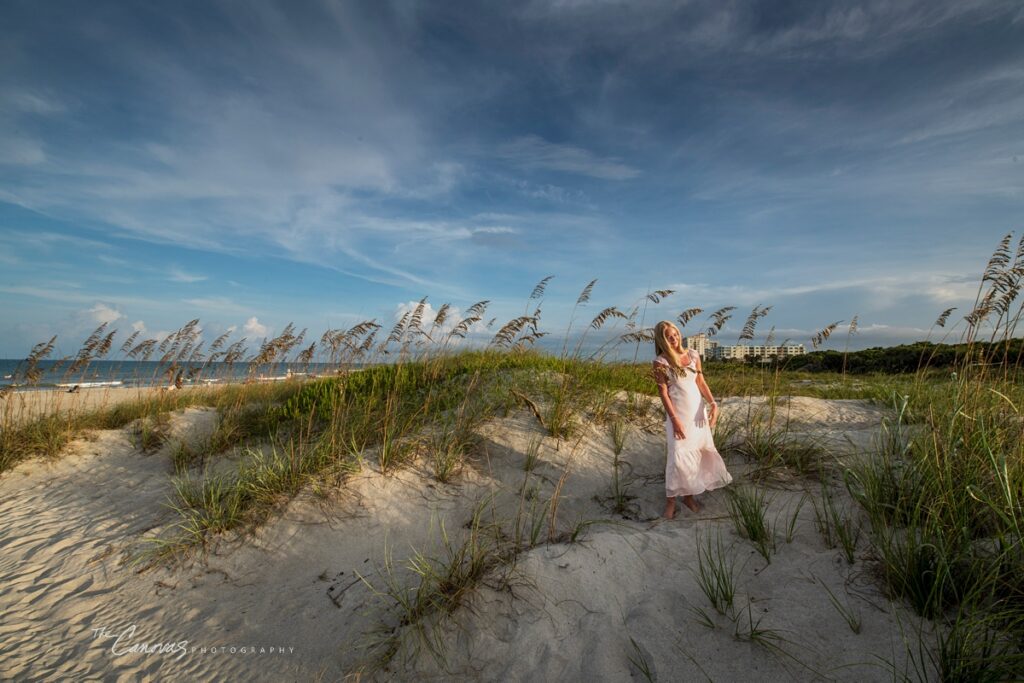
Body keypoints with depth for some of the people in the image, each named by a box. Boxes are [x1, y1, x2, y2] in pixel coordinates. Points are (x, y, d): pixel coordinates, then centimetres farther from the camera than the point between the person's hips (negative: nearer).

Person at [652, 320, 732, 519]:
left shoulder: (693, 355, 3)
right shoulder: (661, 362, -11)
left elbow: (701, 382, 6)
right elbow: (663, 393, -12)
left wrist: (713, 404, -7)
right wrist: (675, 420, -16)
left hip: (698, 410, 5)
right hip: (678, 412, -5)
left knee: (697, 452, 11)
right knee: (679, 455, -6)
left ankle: (689, 495, 26)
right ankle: (670, 500, 8)